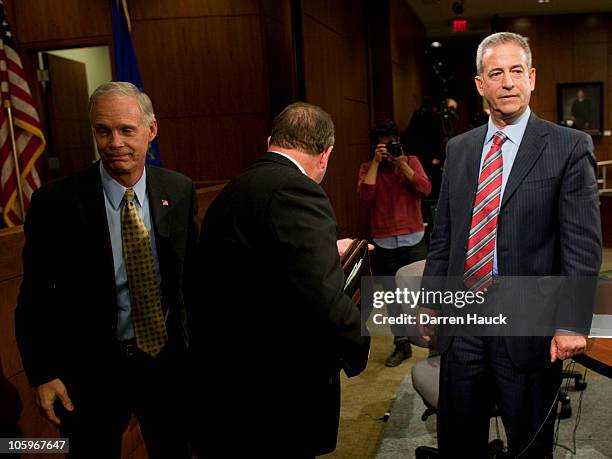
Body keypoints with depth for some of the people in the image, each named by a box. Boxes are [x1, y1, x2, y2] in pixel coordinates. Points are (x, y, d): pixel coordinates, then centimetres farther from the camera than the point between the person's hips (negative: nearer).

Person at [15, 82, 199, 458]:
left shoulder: (180, 190, -7)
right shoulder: (56, 201, -14)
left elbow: (193, 271, 1)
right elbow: (35, 296, -8)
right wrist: (43, 373, -8)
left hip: (168, 358, 3)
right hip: (91, 369, -2)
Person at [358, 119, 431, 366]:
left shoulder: (411, 161, 5)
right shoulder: (367, 168, 4)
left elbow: (425, 189, -11)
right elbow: (365, 194, -15)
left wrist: (401, 164, -15)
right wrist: (376, 162, -14)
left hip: (413, 240, -1)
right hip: (384, 242, 1)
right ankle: (401, 344, 26)